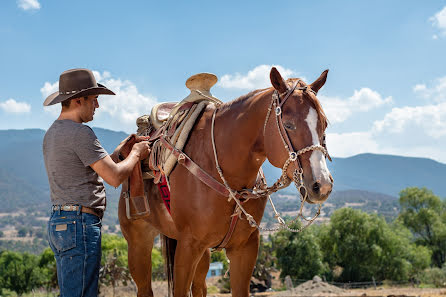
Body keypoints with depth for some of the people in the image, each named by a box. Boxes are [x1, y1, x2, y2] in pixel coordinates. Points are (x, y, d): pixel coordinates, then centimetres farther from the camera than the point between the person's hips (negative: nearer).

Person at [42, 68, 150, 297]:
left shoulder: (52, 133, 16)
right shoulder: (80, 133, -15)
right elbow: (114, 177, -17)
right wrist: (136, 154, 1)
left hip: (58, 224, 10)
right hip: (80, 225, -10)